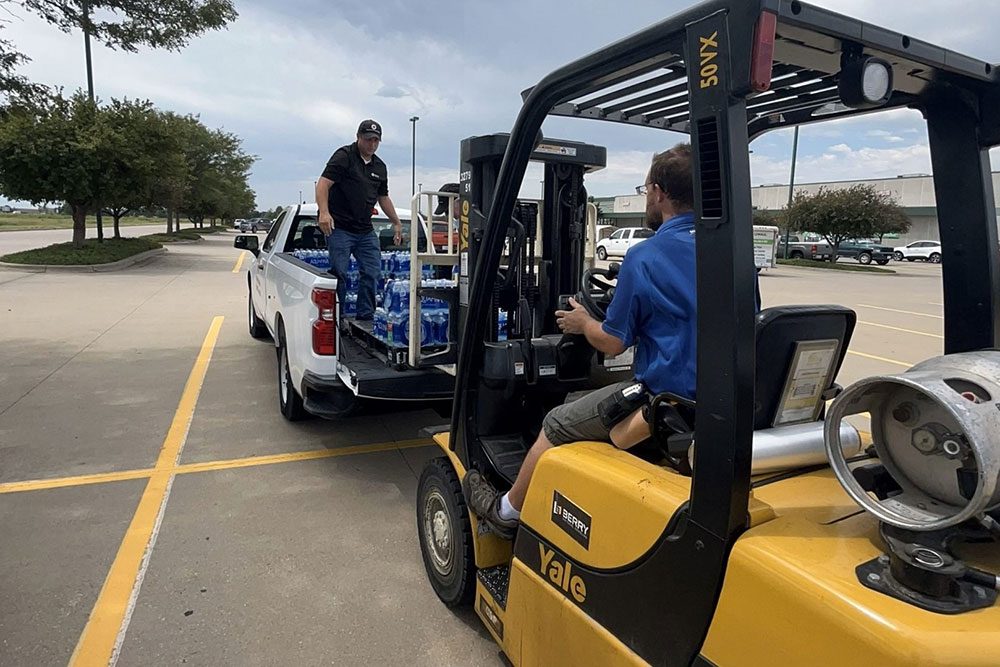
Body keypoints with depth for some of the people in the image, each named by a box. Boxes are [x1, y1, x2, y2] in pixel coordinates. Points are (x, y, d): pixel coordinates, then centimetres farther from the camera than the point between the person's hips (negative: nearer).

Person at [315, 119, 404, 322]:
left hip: (366, 231, 7)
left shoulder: (380, 167, 15)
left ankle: (366, 317, 13)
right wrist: (324, 212, -28)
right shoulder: (344, 156, -5)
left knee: (372, 272, 4)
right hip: (339, 227, -7)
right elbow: (323, 184, -14)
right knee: (339, 273, -6)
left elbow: (383, 197, 26)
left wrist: (396, 222, 25)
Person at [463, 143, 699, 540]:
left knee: (556, 426, 10)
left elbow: (612, 343, -11)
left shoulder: (645, 258, -17)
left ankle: (507, 513, 31)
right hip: (722, 401, 8)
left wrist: (583, 323, 11)